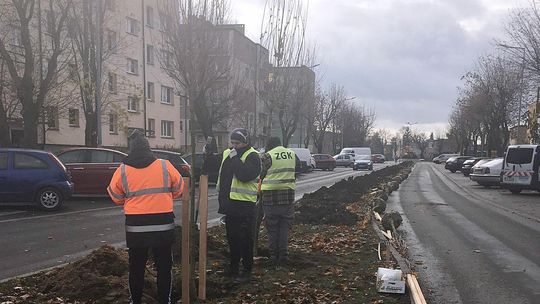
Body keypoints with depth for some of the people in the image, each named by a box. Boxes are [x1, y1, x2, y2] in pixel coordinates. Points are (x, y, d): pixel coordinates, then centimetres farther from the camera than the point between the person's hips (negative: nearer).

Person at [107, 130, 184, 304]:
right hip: (163, 225, 0)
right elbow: (179, 190, 8)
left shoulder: (122, 170, -2)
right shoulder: (165, 166, -3)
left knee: (136, 267, 15)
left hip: (135, 227, 1)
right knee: (164, 267, 11)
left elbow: (116, 198, 9)